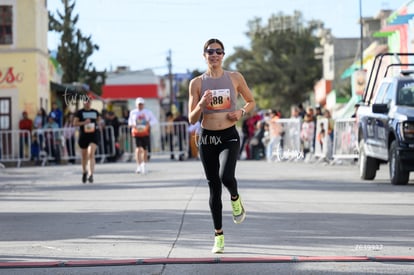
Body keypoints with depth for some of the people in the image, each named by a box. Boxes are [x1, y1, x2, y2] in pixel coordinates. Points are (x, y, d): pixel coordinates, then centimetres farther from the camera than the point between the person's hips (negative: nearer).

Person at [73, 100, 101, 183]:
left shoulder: (95, 112, 9)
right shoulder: (80, 112, 1)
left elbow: (99, 119, 26)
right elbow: (75, 123, -5)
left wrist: (98, 123, 4)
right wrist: (84, 122, -19)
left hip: (94, 135, 0)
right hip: (83, 135, 0)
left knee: (91, 153, -19)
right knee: (84, 156, 12)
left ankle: (91, 175, -23)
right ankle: (84, 172, 39)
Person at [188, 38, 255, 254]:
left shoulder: (235, 78, 1)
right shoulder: (197, 83, 1)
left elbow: (251, 102, 14)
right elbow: (192, 119, 1)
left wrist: (241, 112, -6)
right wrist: (201, 104, -18)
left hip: (229, 137, -1)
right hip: (207, 138, 1)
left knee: (226, 177, -27)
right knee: (214, 186, 5)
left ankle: (235, 199, 10)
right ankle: (218, 236, 16)